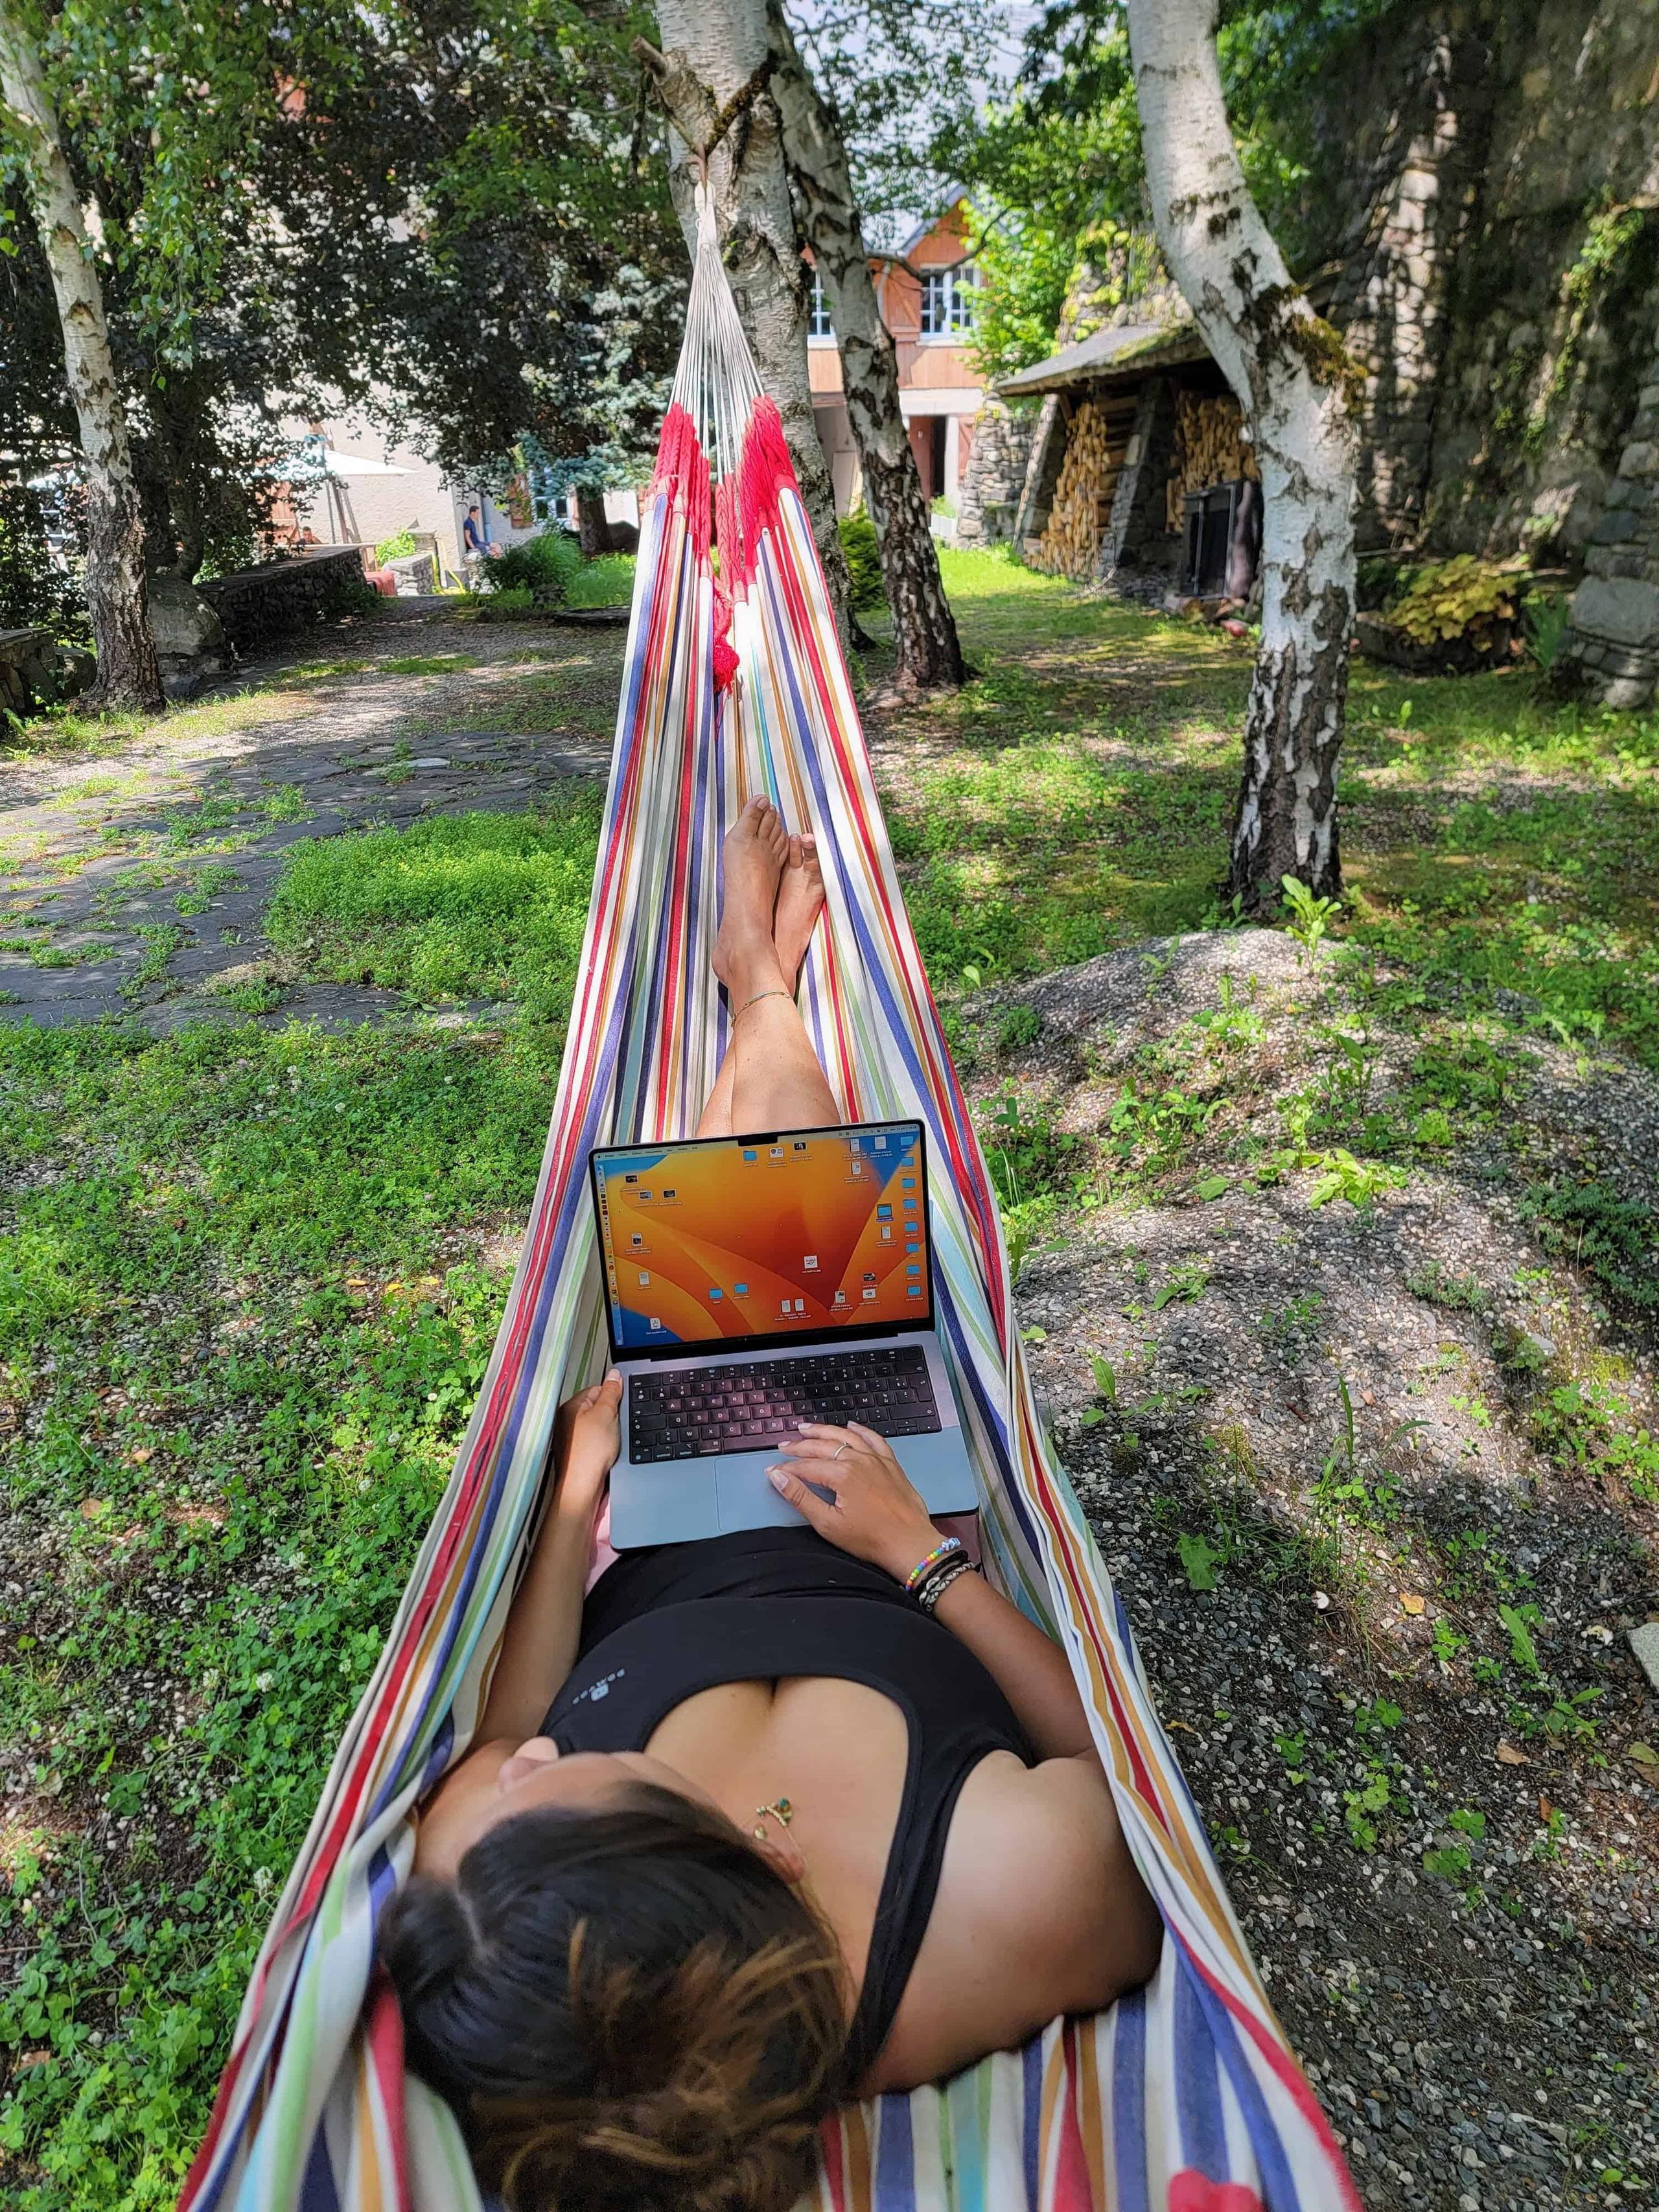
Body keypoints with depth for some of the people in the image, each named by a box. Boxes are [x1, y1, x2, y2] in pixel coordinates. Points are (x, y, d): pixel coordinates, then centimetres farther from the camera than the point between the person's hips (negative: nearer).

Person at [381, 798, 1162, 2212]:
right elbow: (1112, 1769, -19)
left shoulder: (473, 1867, -34)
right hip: (891, 1568, -1)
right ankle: (769, 1001, 48)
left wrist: (575, 1501, -11)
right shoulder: (1025, 1886, -42)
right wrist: (924, 1552, -25)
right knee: (785, 1086, 11)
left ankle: (762, 997, 52)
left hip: (661, 1571, 1)